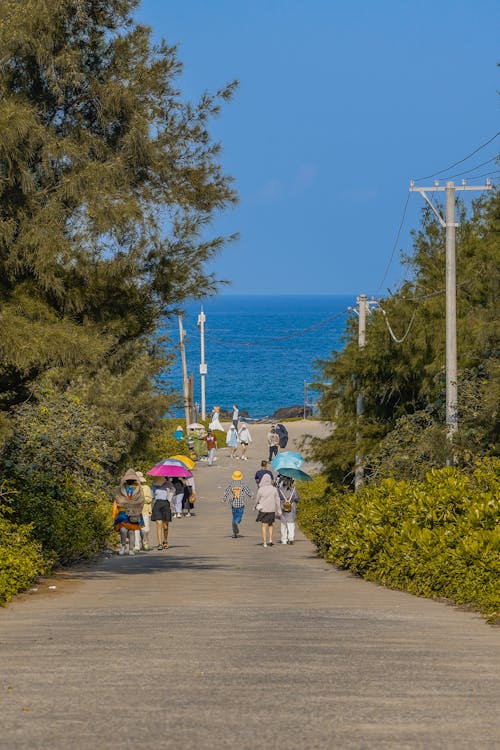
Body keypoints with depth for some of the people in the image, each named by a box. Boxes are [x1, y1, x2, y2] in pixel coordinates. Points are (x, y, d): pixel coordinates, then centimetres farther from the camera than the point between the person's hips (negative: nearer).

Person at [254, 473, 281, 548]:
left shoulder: (260, 490, -11)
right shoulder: (274, 489, -6)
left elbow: (257, 500, -2)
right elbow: (277, 501, -3)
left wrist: (255, 507, 18)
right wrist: (279, 511, 4)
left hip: (263, 510, -2)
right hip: (272, 510, 2)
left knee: (264, 525, 7)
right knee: (270, 525, 20)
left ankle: (264, 542, 5)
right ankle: (270, 539, 8)